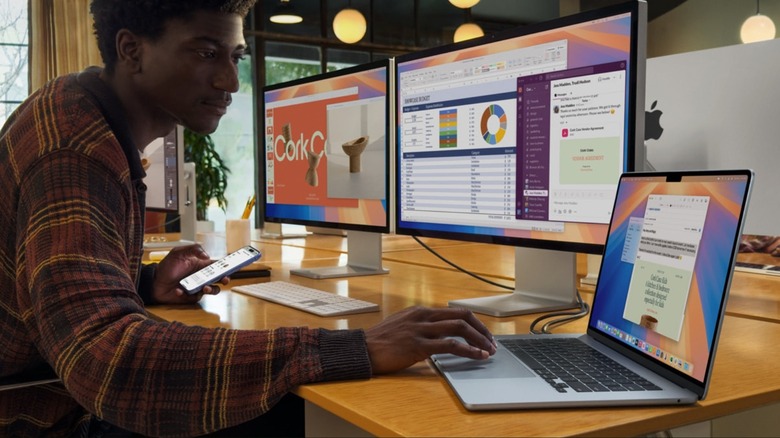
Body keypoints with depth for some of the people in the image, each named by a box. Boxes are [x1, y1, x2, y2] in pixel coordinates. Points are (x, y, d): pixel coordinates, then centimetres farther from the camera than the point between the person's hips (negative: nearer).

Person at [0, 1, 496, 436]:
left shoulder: (87, 111, 6)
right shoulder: (75, 149, -25)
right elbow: (107, 357, -39)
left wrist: (145, 283, 1)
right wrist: (356, 349, -41)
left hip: (67, 393, 8)